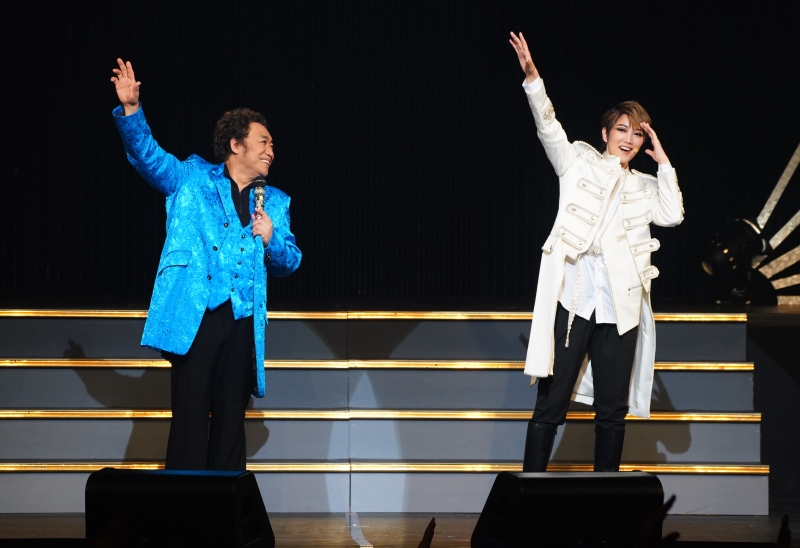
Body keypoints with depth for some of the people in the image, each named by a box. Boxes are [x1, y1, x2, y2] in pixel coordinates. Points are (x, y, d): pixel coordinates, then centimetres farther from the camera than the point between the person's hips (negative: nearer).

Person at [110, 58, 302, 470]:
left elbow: (289, 262, 15)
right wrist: (130, 109, -16)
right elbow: (147, 154, 0)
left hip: (242, 318, 3)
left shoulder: (275, 202, 18)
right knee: (190, 412, -7)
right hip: (194, 313, -3)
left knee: (231, 416, 4)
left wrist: (271, 239, -6)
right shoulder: (192, 179, 10)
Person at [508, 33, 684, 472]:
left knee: (613, 409, 6)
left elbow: (672, 216, 3)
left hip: (620, 304, 3)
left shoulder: (644, 187, 20)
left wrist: (664, 164, 7)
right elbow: (549, 128, -2)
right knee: (551, 403, -5)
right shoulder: (579, 162, 13)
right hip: (572, 297, -3)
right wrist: (532, 78, -16)